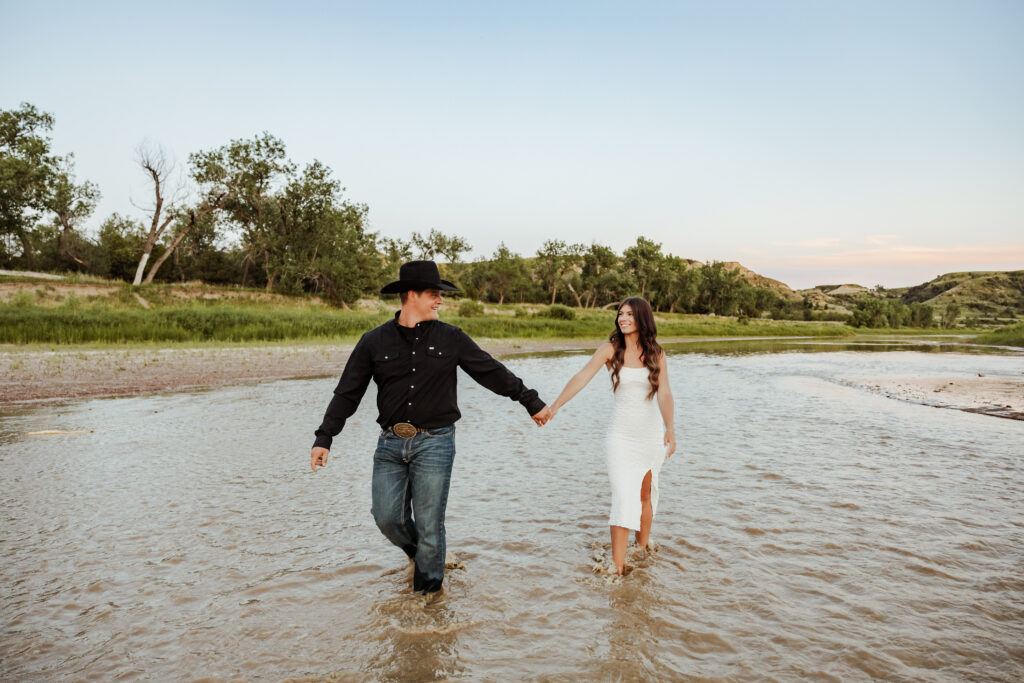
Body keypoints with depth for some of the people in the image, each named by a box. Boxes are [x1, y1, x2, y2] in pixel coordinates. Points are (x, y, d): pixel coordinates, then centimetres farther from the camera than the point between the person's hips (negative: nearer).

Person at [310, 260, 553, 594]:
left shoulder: (451, 338, 2)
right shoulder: (375, 341, 2)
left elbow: (494, 373, 8)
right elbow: (347, 394, 4)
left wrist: (532, 403, 11)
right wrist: (324, 438, -3)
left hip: (435, 443, -1)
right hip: (390, 444, 2)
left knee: (429, 525, 2)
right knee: (387, 517, 3)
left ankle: (428, 592, 24)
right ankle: (419, 553, 36)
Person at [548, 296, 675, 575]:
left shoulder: (656, 353, -2)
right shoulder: (610, 349, -6)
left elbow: (664, 393, -12)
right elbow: (581, 378, -13)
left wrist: (670, 427, -27)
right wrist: (554, 406, -22)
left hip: (651, 433, 2)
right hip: (621, 434, -2)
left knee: (645, 495, 13)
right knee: (624, 497, -9)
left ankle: (643, 550, 31)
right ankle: (617, 566, -6)